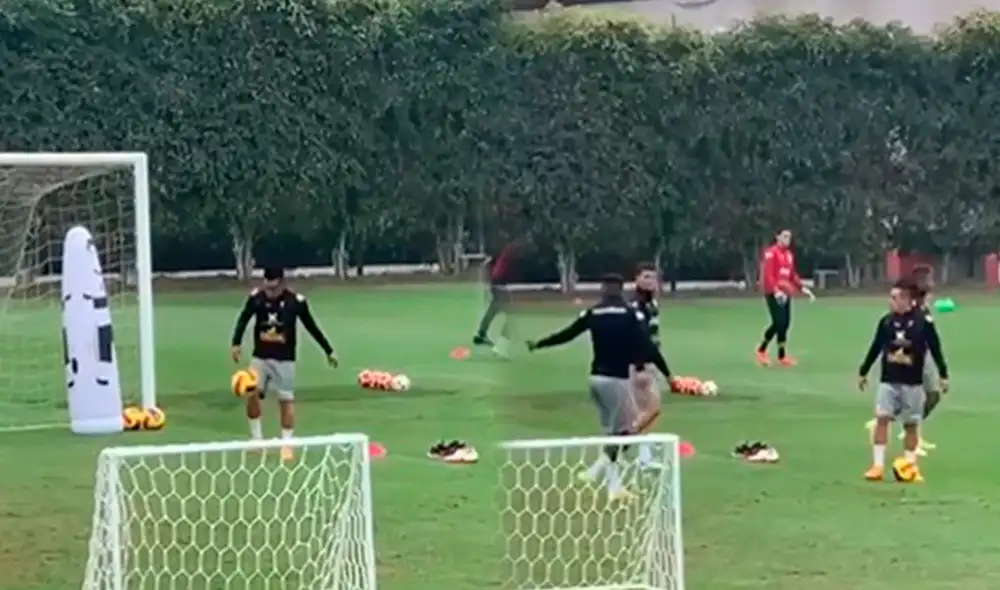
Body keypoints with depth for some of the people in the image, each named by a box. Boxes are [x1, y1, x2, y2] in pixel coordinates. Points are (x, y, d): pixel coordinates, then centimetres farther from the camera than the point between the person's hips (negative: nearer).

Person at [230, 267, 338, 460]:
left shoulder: (296, 301, -12)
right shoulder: (256, 297, -9)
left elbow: (311, 327, -1)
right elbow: (243, 319, 1)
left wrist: (328, 351, 5)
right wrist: (236, 343, -15)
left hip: (284, 359, -2)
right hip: (260, 357, 2)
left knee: (286, 400, 1)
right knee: (251, 395, -7)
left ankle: (286, 444, 11)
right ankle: (256, 438, 13)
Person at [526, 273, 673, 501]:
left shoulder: (592, 313, 5)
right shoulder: (630, 314, -6)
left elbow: (566, 334, 11)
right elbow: (647, 346, -10)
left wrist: (538, 344, 26)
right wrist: (667, 374, -6)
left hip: (597, 377, 6)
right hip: (616, 379, -6)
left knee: (613, 431, 15)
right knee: (623, 432, 2)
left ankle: (614, 484, 13)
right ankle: (597, 470, -9)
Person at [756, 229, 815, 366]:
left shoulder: (789, 254, 14)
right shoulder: (771, 253, -10)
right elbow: (767, 274, -18)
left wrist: (802, 288, 13)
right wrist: (776, 291, -28)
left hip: (785, 293, 8)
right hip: (773, 293, -8)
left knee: (785, 323, 5)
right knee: (778, 322, -13)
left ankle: (782, 356, 12)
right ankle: (761, 350, 1)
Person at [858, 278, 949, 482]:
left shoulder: (924, 321, -9)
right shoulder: (886, 321, -1)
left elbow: (935, 349, -1)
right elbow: (876, 348, 10)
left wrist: (943, 374, -1)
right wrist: (863, 371, 16)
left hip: (912, 383, -2)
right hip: (888, 381, 2)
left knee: (911, 424, 7)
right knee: (881, 418, -9)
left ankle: (910, 466, 19)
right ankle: (878, 465, -6)